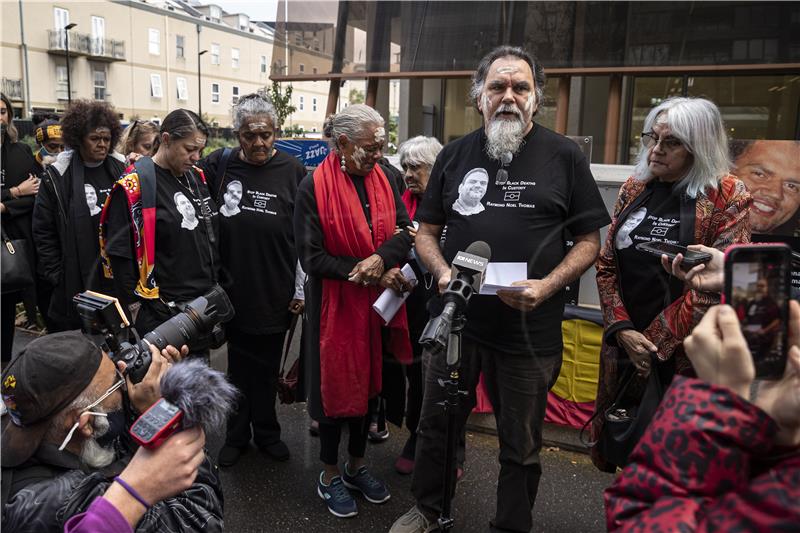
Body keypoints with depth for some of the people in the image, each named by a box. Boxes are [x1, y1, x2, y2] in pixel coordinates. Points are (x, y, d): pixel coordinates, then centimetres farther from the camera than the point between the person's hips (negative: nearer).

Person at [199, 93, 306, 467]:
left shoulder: (293, 171, -5)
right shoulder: (219, 166, -1)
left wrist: (303, 288, -4)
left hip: (276, 295, -1)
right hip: (235, 292, 1)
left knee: (267, 369, 14)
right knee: (239, 367, 14)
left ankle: (266, 432, 33)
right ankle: (237, 435, 32)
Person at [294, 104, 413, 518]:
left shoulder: (382, 180, 4)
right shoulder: (314, 187, -13)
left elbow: (405, 232, 0)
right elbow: (311, 257, -16)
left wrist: (381, 259, -22)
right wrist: (371, 274, -19)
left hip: (378, 303, 5)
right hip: (336, 305, -5)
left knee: (369, 383, 16)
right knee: (336, 385, 7)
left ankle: (356, 466, 36)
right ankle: (329, 477, 28)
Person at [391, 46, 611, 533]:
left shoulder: (565, 156, -2)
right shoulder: (456, 155, 6)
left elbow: (589, 241, 0)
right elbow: (427, 231, 11)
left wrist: (546, 286, -17)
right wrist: (443, 273, -10)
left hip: (531, 329, -2)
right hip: (456, 318, 3)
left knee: (521, 446, 14)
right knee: (438, 425, 18)